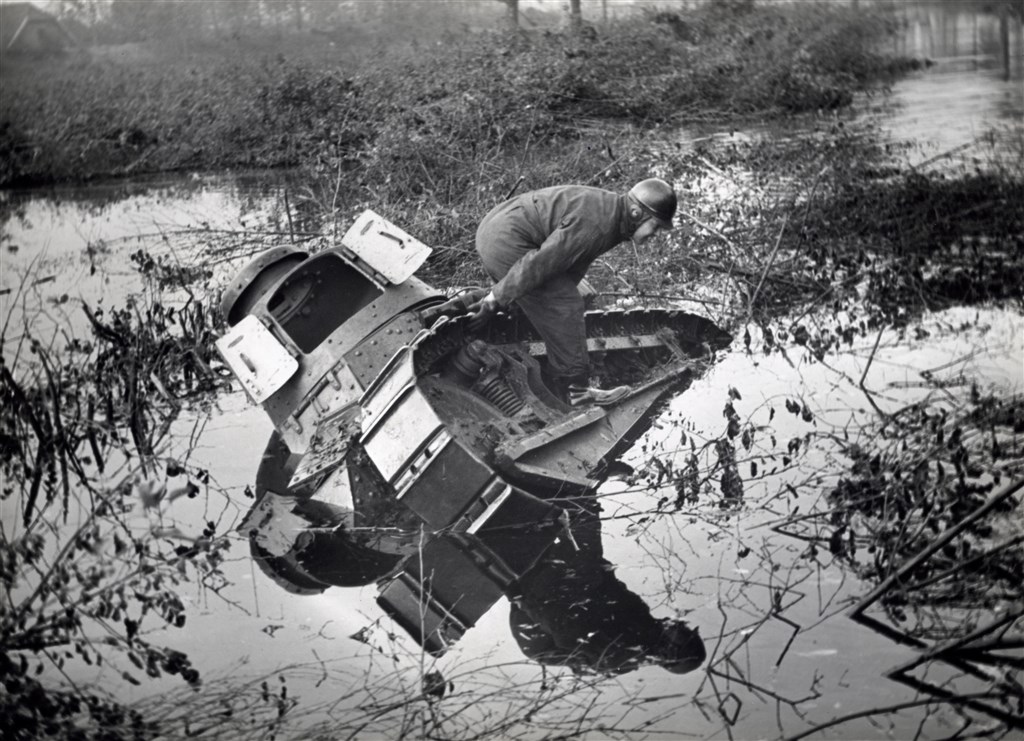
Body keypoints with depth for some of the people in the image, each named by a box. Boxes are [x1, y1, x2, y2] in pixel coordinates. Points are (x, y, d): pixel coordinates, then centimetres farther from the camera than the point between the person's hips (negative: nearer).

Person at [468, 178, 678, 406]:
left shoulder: (607, 207, 11)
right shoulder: (594, 225, -23)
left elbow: (574, 267, 20)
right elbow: (539, 264, -24)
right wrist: (494, 301, -19)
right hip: (507, 241, -11)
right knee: (564, 307, -9)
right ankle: (577, 391, 1)